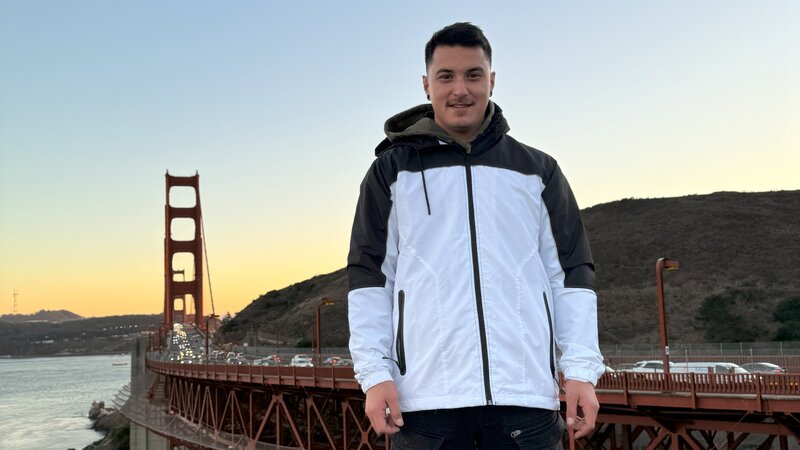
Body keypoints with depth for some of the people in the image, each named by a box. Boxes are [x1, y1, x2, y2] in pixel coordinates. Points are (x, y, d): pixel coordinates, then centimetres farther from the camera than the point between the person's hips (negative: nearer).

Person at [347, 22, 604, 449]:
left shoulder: (538, 170, 13)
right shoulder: (392, 170, 10)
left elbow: (571, 273, 11)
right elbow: (370, 277, 6)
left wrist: (581, 369, 1)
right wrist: (375, 372, -3)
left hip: (527, 396, 1)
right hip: (425, 397, -1)